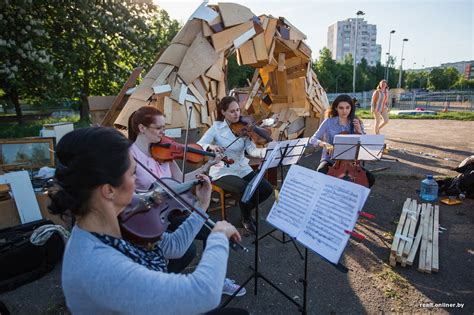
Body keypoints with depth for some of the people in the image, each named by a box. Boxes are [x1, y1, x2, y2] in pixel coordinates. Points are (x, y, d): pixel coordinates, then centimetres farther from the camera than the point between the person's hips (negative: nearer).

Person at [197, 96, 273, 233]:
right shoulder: (216, 128, -7)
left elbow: (251, 150, -14)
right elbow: (198, 146, -15)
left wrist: (266, 150, -35)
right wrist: (210, 146, -37)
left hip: (243, 169, 4)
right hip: (222, 172, -4)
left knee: (267, 189, -11)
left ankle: (246, 209, 19)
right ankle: (246, 218, 4)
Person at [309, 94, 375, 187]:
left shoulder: (356, 123, 3)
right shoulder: (329, 122, -6)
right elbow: (313, 139, -11)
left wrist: (359, 131, -13)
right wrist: (324, 144, -31)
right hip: (330, 160, -3)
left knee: (370, 178, -15)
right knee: (321, 173, -35)